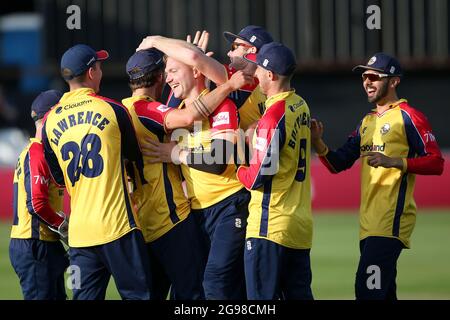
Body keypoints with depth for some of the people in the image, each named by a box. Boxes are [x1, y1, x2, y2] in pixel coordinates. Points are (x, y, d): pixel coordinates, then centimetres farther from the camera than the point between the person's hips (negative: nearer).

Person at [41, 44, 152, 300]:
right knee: (137, 294, -1)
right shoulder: (112, 109, -2)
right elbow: (135, 157, 12)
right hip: (117, 223, -4)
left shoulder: (50, 121, 9)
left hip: (79, 231, 4)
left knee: (85, 296, 5)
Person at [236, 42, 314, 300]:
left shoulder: (274, 114, -16)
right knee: (299, 294, 10)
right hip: (301, 224, 9)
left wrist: (239, 170, 4)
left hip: (271, 227, -9)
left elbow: (258, 177, -17)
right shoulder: (302, 106, 10)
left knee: (262, 296, -6)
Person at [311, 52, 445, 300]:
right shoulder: (367, 122, 22)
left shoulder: (408, 116, -4)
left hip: (391, 221, -9)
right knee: (383, 293, 12)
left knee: (367, 290, -19)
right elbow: (338, 164, 19)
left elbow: (436, 163, -11)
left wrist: (394, 162, -22)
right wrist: (318, 144, 0)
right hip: (369, 223, 9)